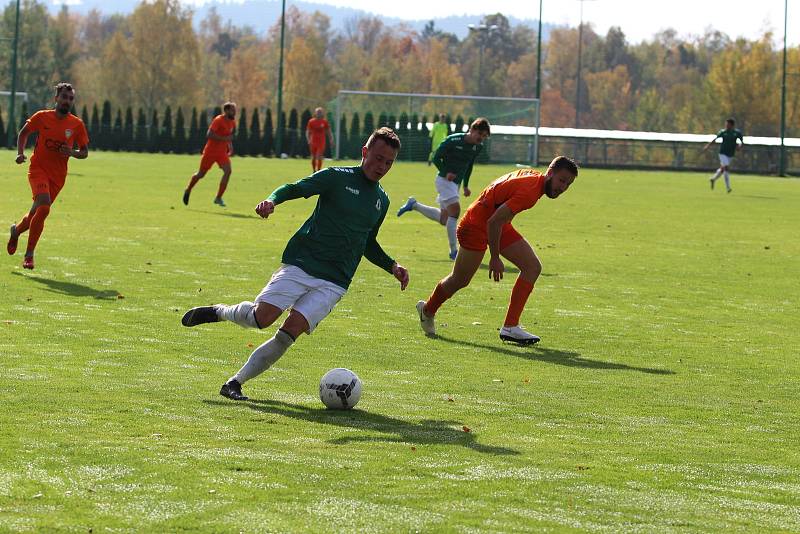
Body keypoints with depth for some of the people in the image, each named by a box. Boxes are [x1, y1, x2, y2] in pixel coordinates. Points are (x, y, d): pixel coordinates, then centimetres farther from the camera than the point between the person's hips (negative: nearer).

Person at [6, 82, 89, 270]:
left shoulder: (77, 125, 0)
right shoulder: (42, 117, -3)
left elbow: (85, 152, 8)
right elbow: (24, 133, 13)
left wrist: (73, 152, -13)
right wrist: (20, 153, -2)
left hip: (58, 177, 3)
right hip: (38, 169, -3)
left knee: (36, 212, 8)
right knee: (44, 207, -23)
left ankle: (16, 230, 43)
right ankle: (29, 254, -12)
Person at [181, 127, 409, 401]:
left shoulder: (381, 201, 17)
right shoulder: (338, 177, 0)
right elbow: (295, 188, -8)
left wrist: (392, 266, 18)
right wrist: (272, 200, -28)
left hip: (333, 282, 3)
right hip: (301, 264, -3)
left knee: (291, 330, -15)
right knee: (262, 317, -17)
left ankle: (235, 382, -6)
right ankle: (219, 312, 16)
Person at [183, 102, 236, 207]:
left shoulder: (232, 122, 5)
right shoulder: (218, 120, -18)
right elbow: (209, 135, -27)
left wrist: (230, 146, 10)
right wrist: (224, 139, -31)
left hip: (222, 152, 5)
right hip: (210, 151, -5)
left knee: (228, 171, -18)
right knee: (201, 174, 9)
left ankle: (218, 198, -12)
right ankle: (188, 190, 38)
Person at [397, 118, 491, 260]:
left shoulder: (478, 147, 3)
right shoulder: (453, 140, -17)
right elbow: (436, 158, -10)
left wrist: (466, 186, 14)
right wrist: (446, 173, -24)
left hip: (455, 183, 8)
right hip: (444, 180, -8)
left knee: (444, 219, 12)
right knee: (455, 210, -22)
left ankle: (413, 205, 31)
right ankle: (454, 251, -17)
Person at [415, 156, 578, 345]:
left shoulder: (534, 176, -2)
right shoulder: (529, 190, -32)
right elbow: (494, 221, -32)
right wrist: (495, 259, -24)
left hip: (498, 224, 10)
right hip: (476, 226, -10)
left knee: (533, 267, -3)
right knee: (459, 281, 7)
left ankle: (510, 327, -4)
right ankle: (427, 310, 37)